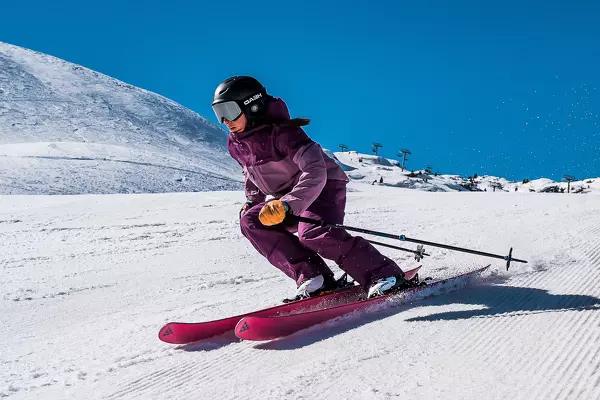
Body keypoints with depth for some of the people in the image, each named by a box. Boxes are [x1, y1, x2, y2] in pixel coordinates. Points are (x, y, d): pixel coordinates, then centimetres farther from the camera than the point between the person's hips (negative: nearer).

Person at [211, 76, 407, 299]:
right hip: (287, 199, 8)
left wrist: (287, 204, -48)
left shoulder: (281, 132, -26)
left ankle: (385, 275, -23)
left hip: (323, 187, -8)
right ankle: (313, 278, -19)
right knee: (251, 222, -16)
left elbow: (315, 173, -37)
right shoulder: (235, 143, -2)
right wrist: (253, 201, 9)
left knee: (313, 234, -33)